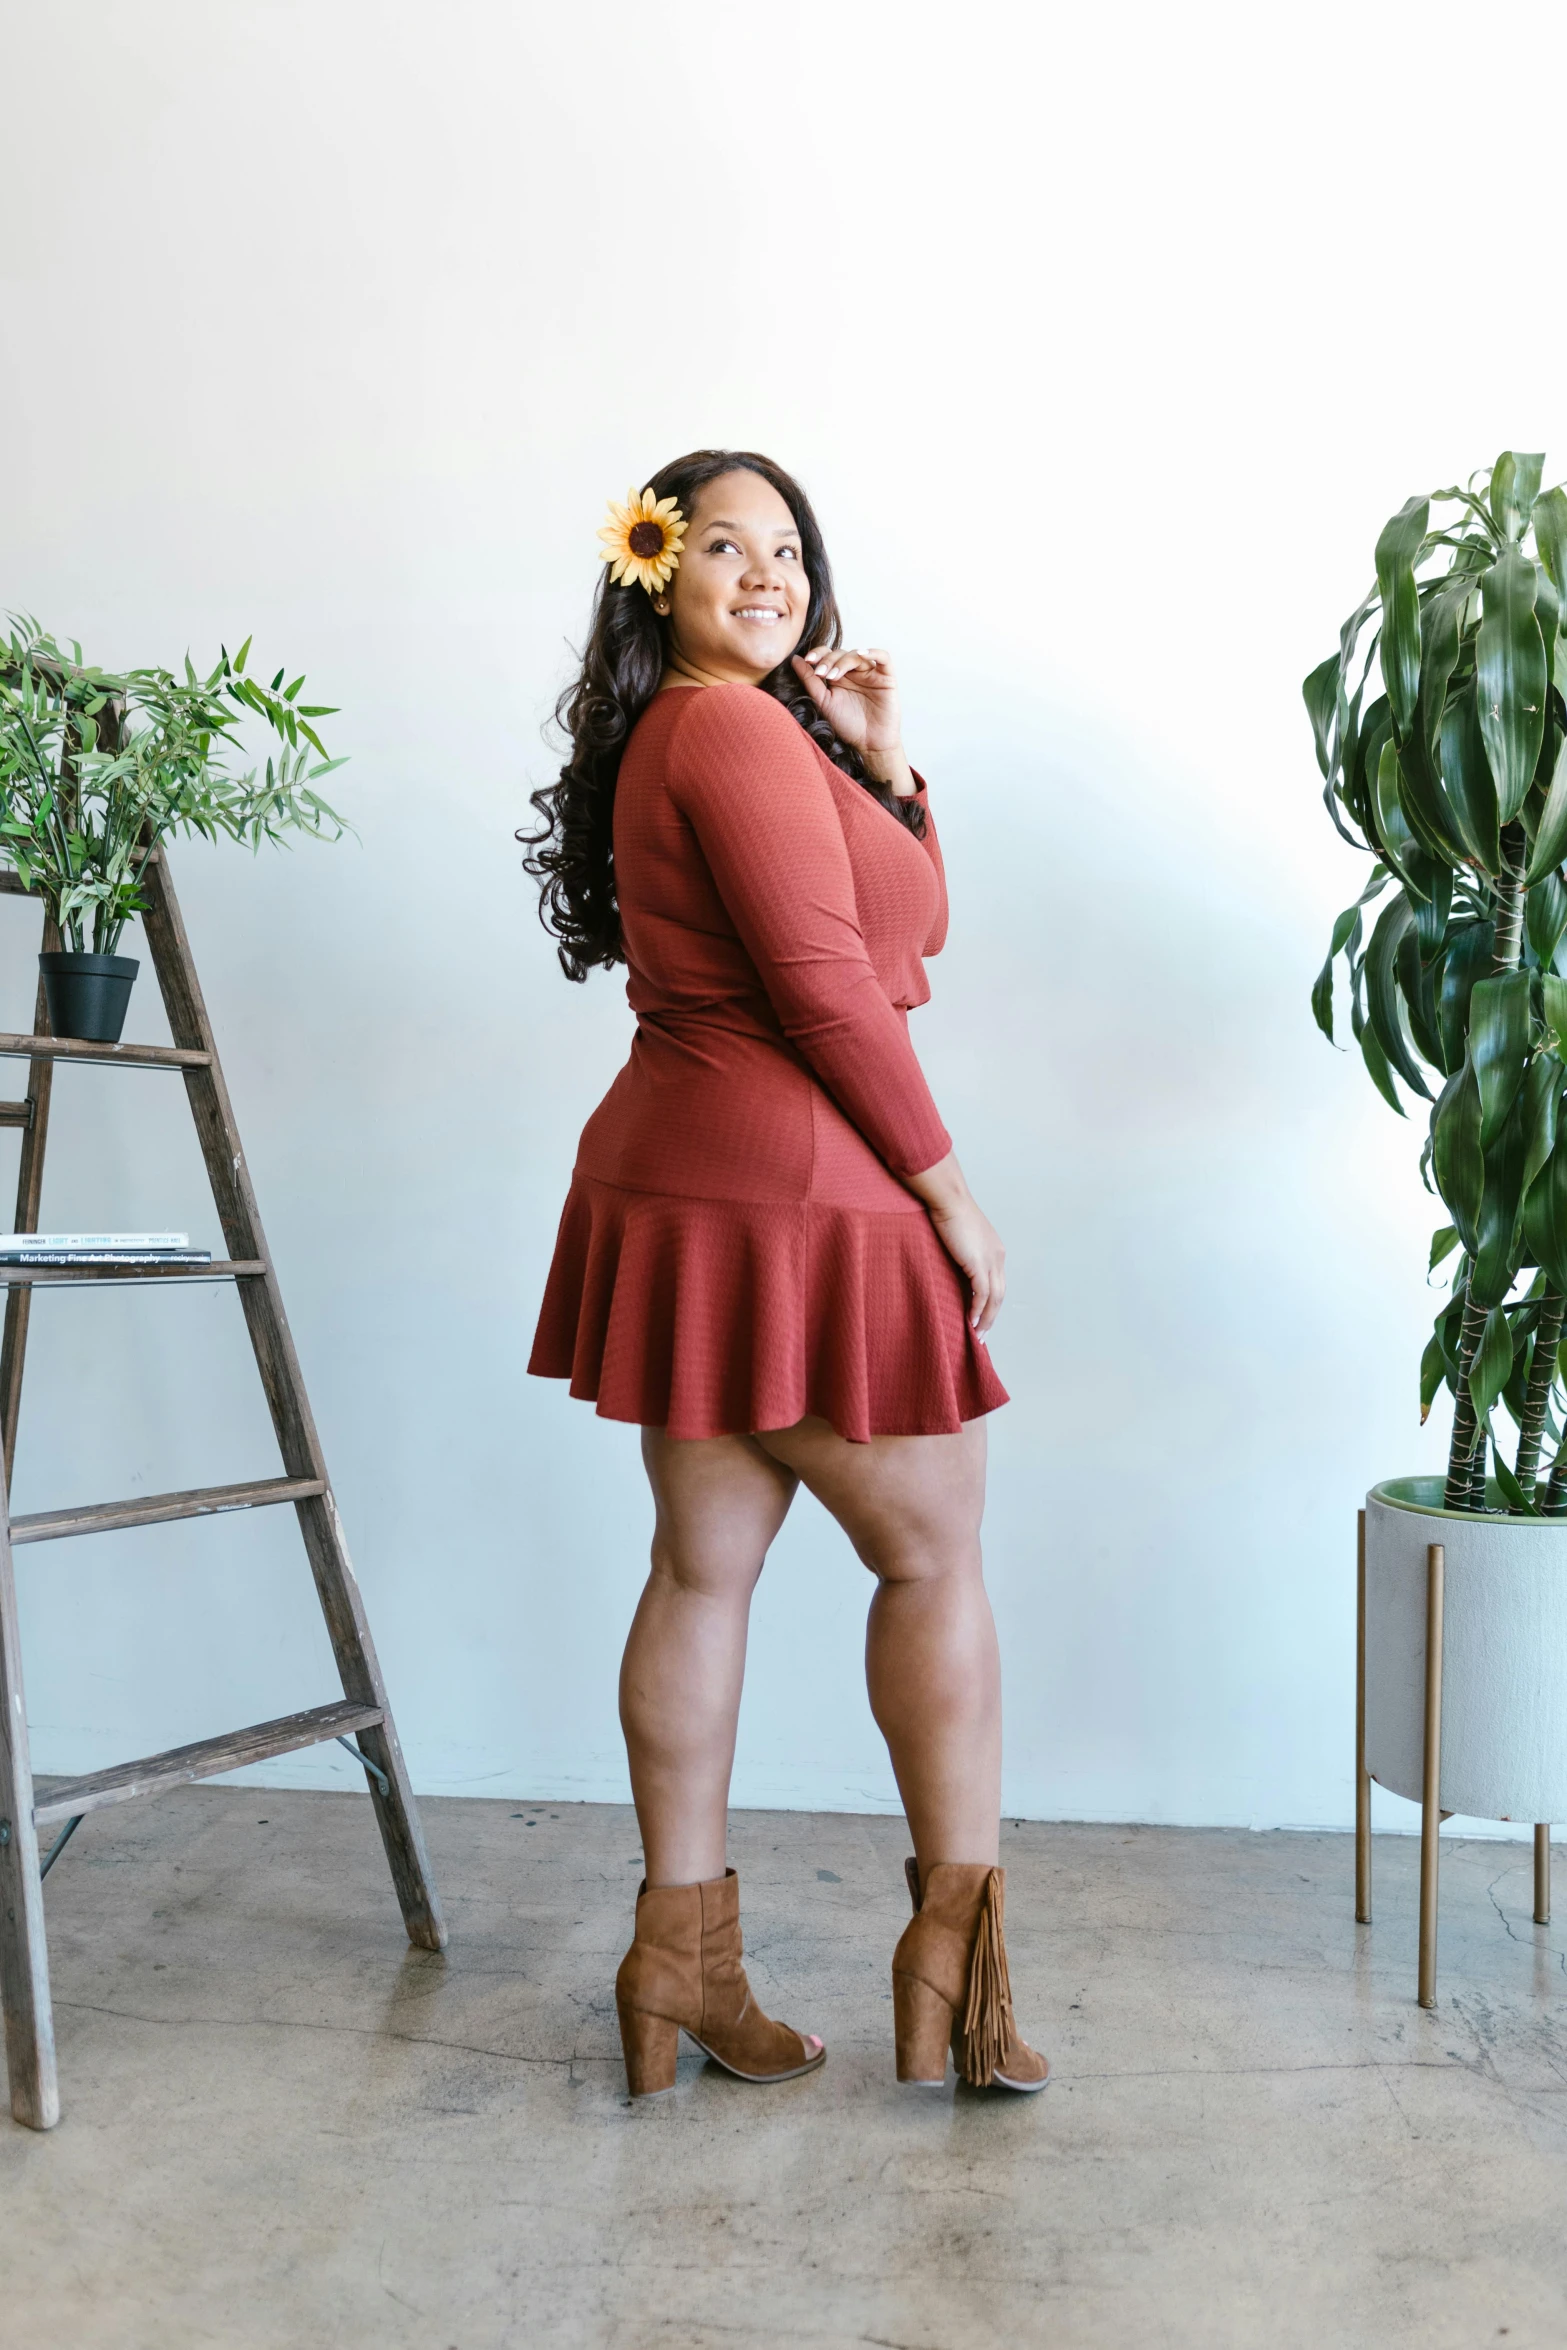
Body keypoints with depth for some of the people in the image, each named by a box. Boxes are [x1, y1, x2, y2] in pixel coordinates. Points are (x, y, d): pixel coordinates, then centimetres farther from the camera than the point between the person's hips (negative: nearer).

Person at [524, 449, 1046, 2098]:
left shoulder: (672, 738, 21)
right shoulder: (739, 732, -10)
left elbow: (915, 924, 21)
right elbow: (826, 985, -17)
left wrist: (883, 764, 8)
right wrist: (950, 1192, -11)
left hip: (681, 1186, 10)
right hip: (791, 1193, -10)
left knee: (704, 1564, 10)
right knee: (933, 1556, 4)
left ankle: (681, 1955, 20)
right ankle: (956, 1940, 16)